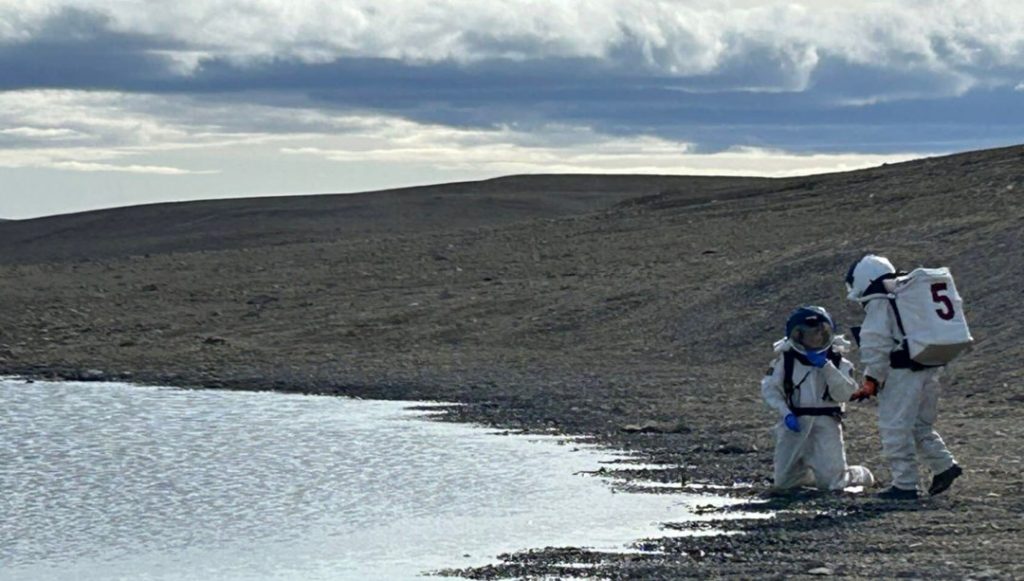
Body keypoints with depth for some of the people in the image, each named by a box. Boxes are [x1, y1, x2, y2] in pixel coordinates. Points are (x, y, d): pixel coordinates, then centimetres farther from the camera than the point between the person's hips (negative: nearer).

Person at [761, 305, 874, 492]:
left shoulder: (837, 361, 2)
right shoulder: (786, 359, 3)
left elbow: (844, 394, -11)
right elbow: (770, 388, 1)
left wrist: (826, 367, -19)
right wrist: (786, 413, -12)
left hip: (825, 422, -2)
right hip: (795, 423, 2)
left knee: (831, 482, -11)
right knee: (784, 482, 4)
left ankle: (860, 475, 24)